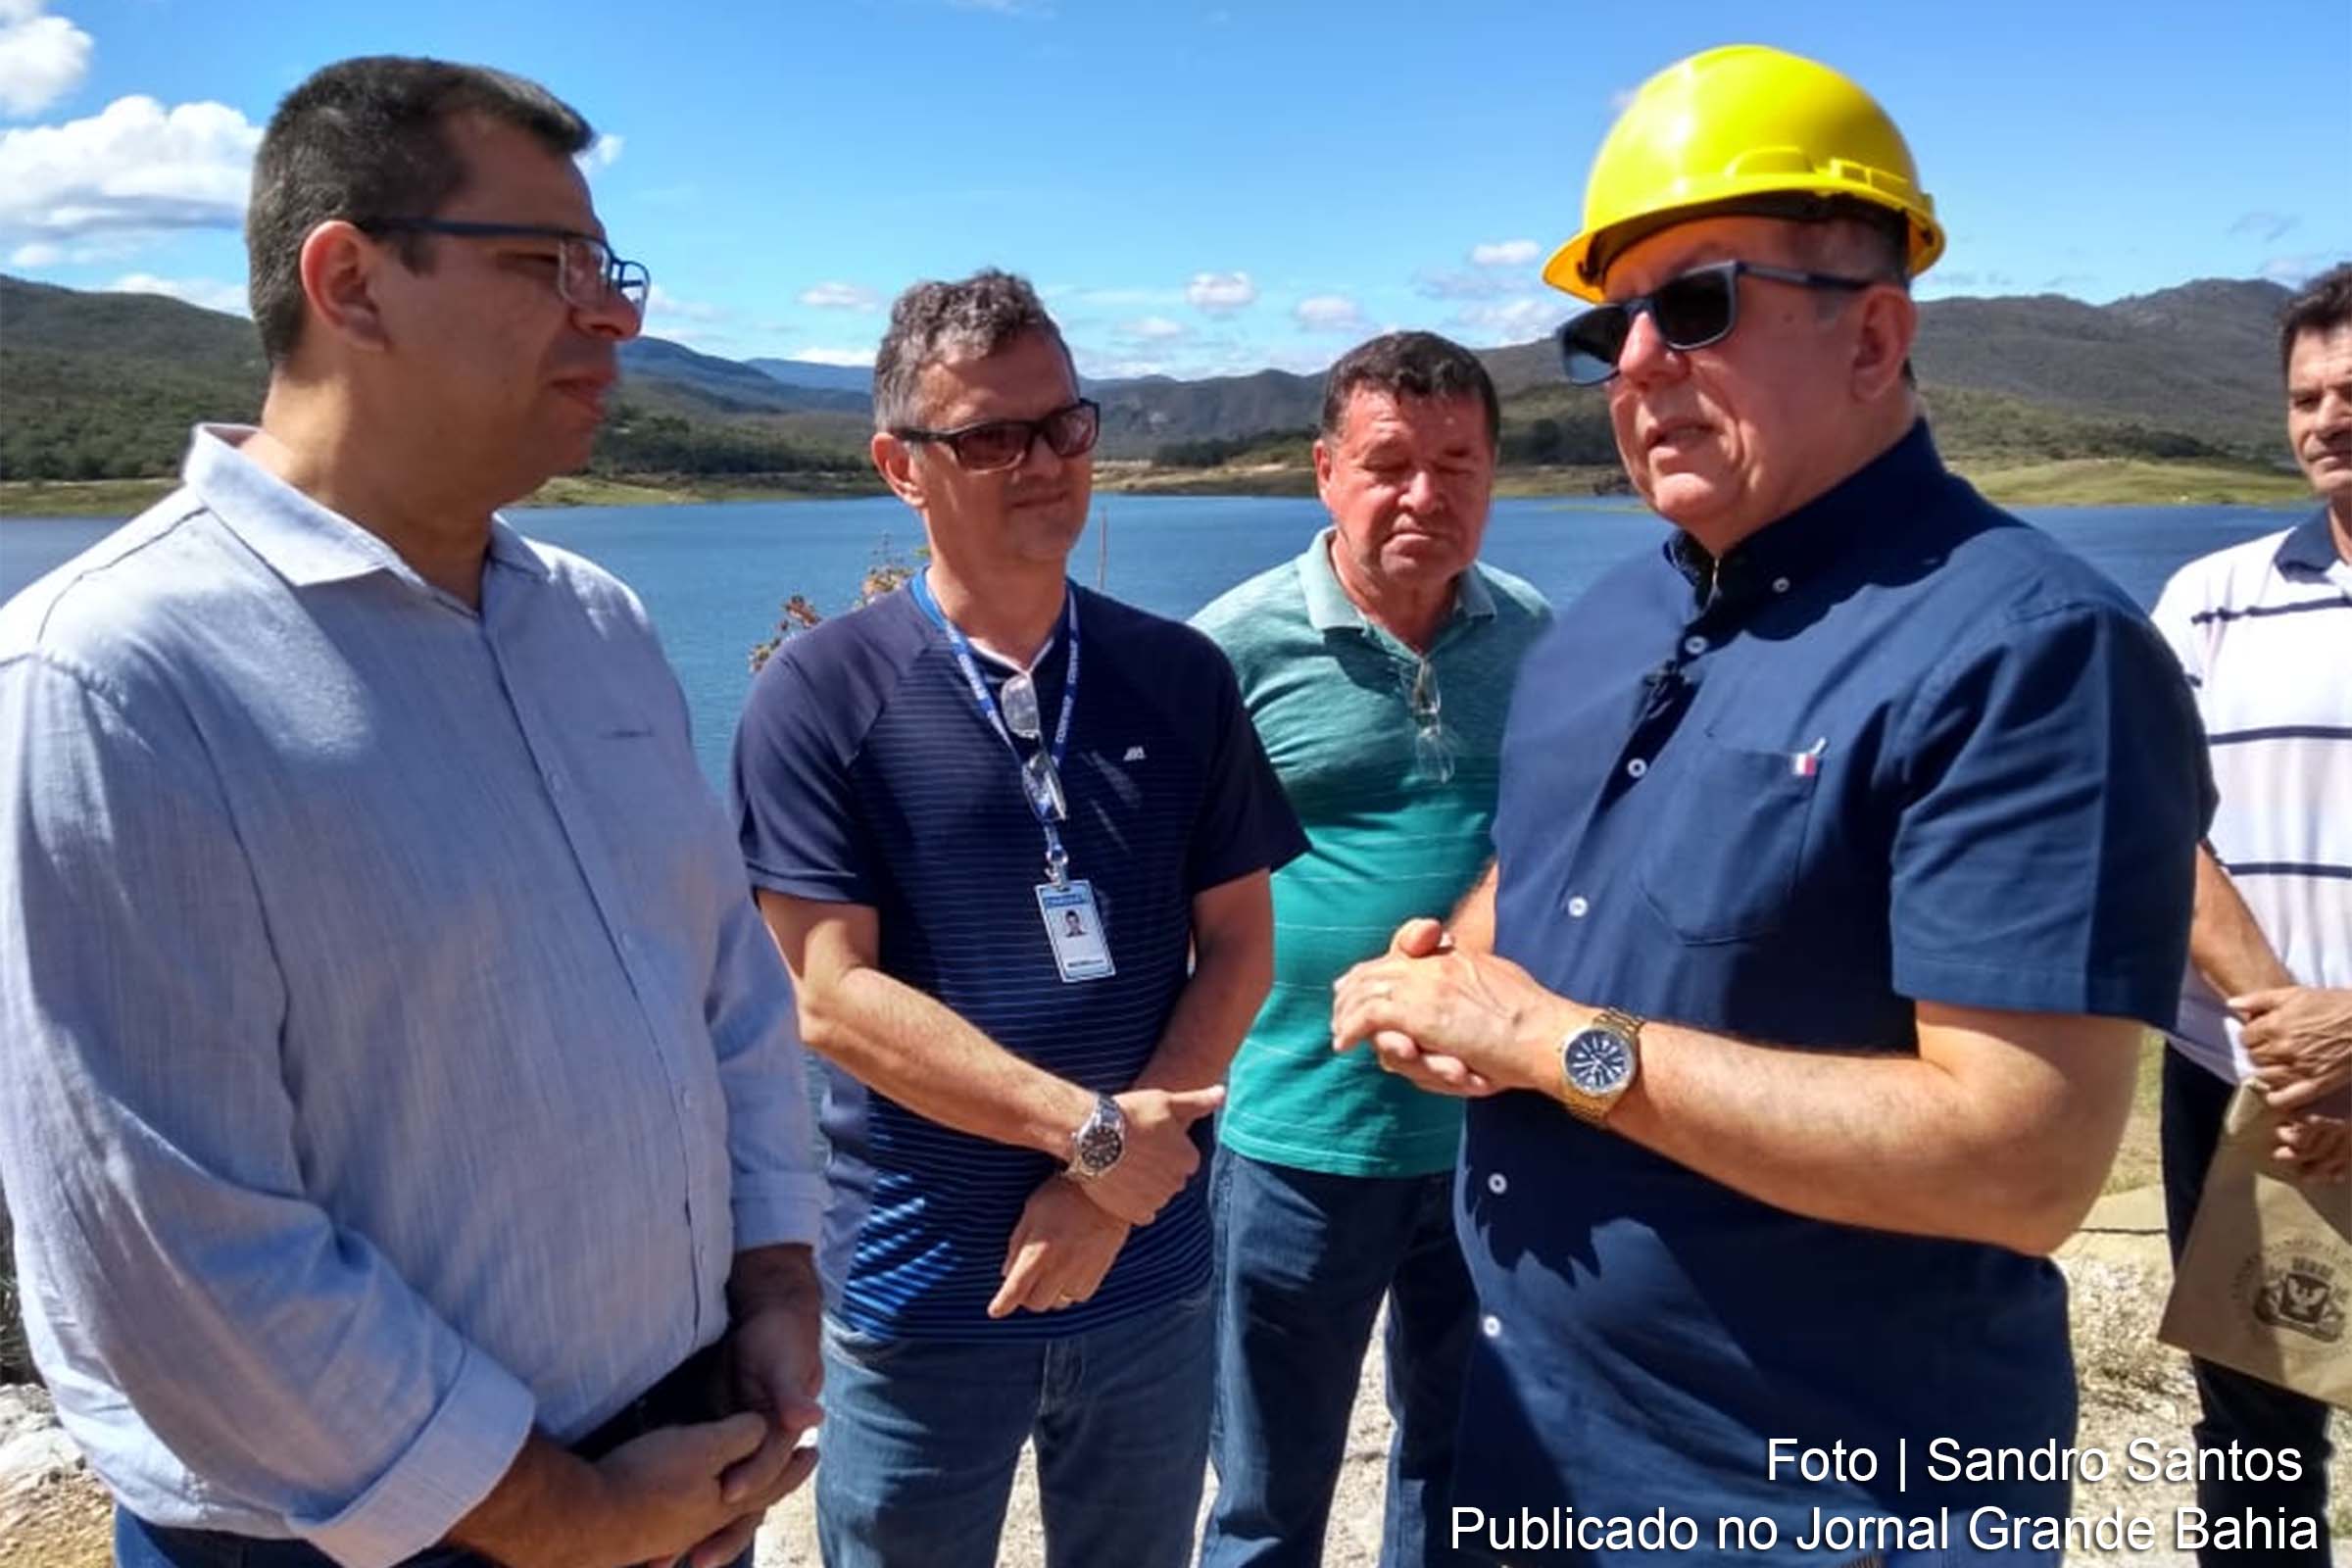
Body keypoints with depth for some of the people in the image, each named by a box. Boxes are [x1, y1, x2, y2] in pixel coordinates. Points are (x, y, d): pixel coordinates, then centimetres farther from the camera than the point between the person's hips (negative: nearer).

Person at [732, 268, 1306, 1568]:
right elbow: (832, 996, -13)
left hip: (1151, 1278, 3)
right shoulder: (820, 695, -9)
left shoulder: (1181, 677, 0)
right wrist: (1090, 1130, -17)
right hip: (920, 1290, -2)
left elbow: (1239, 946, 1)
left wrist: (1112, 1188, -11)